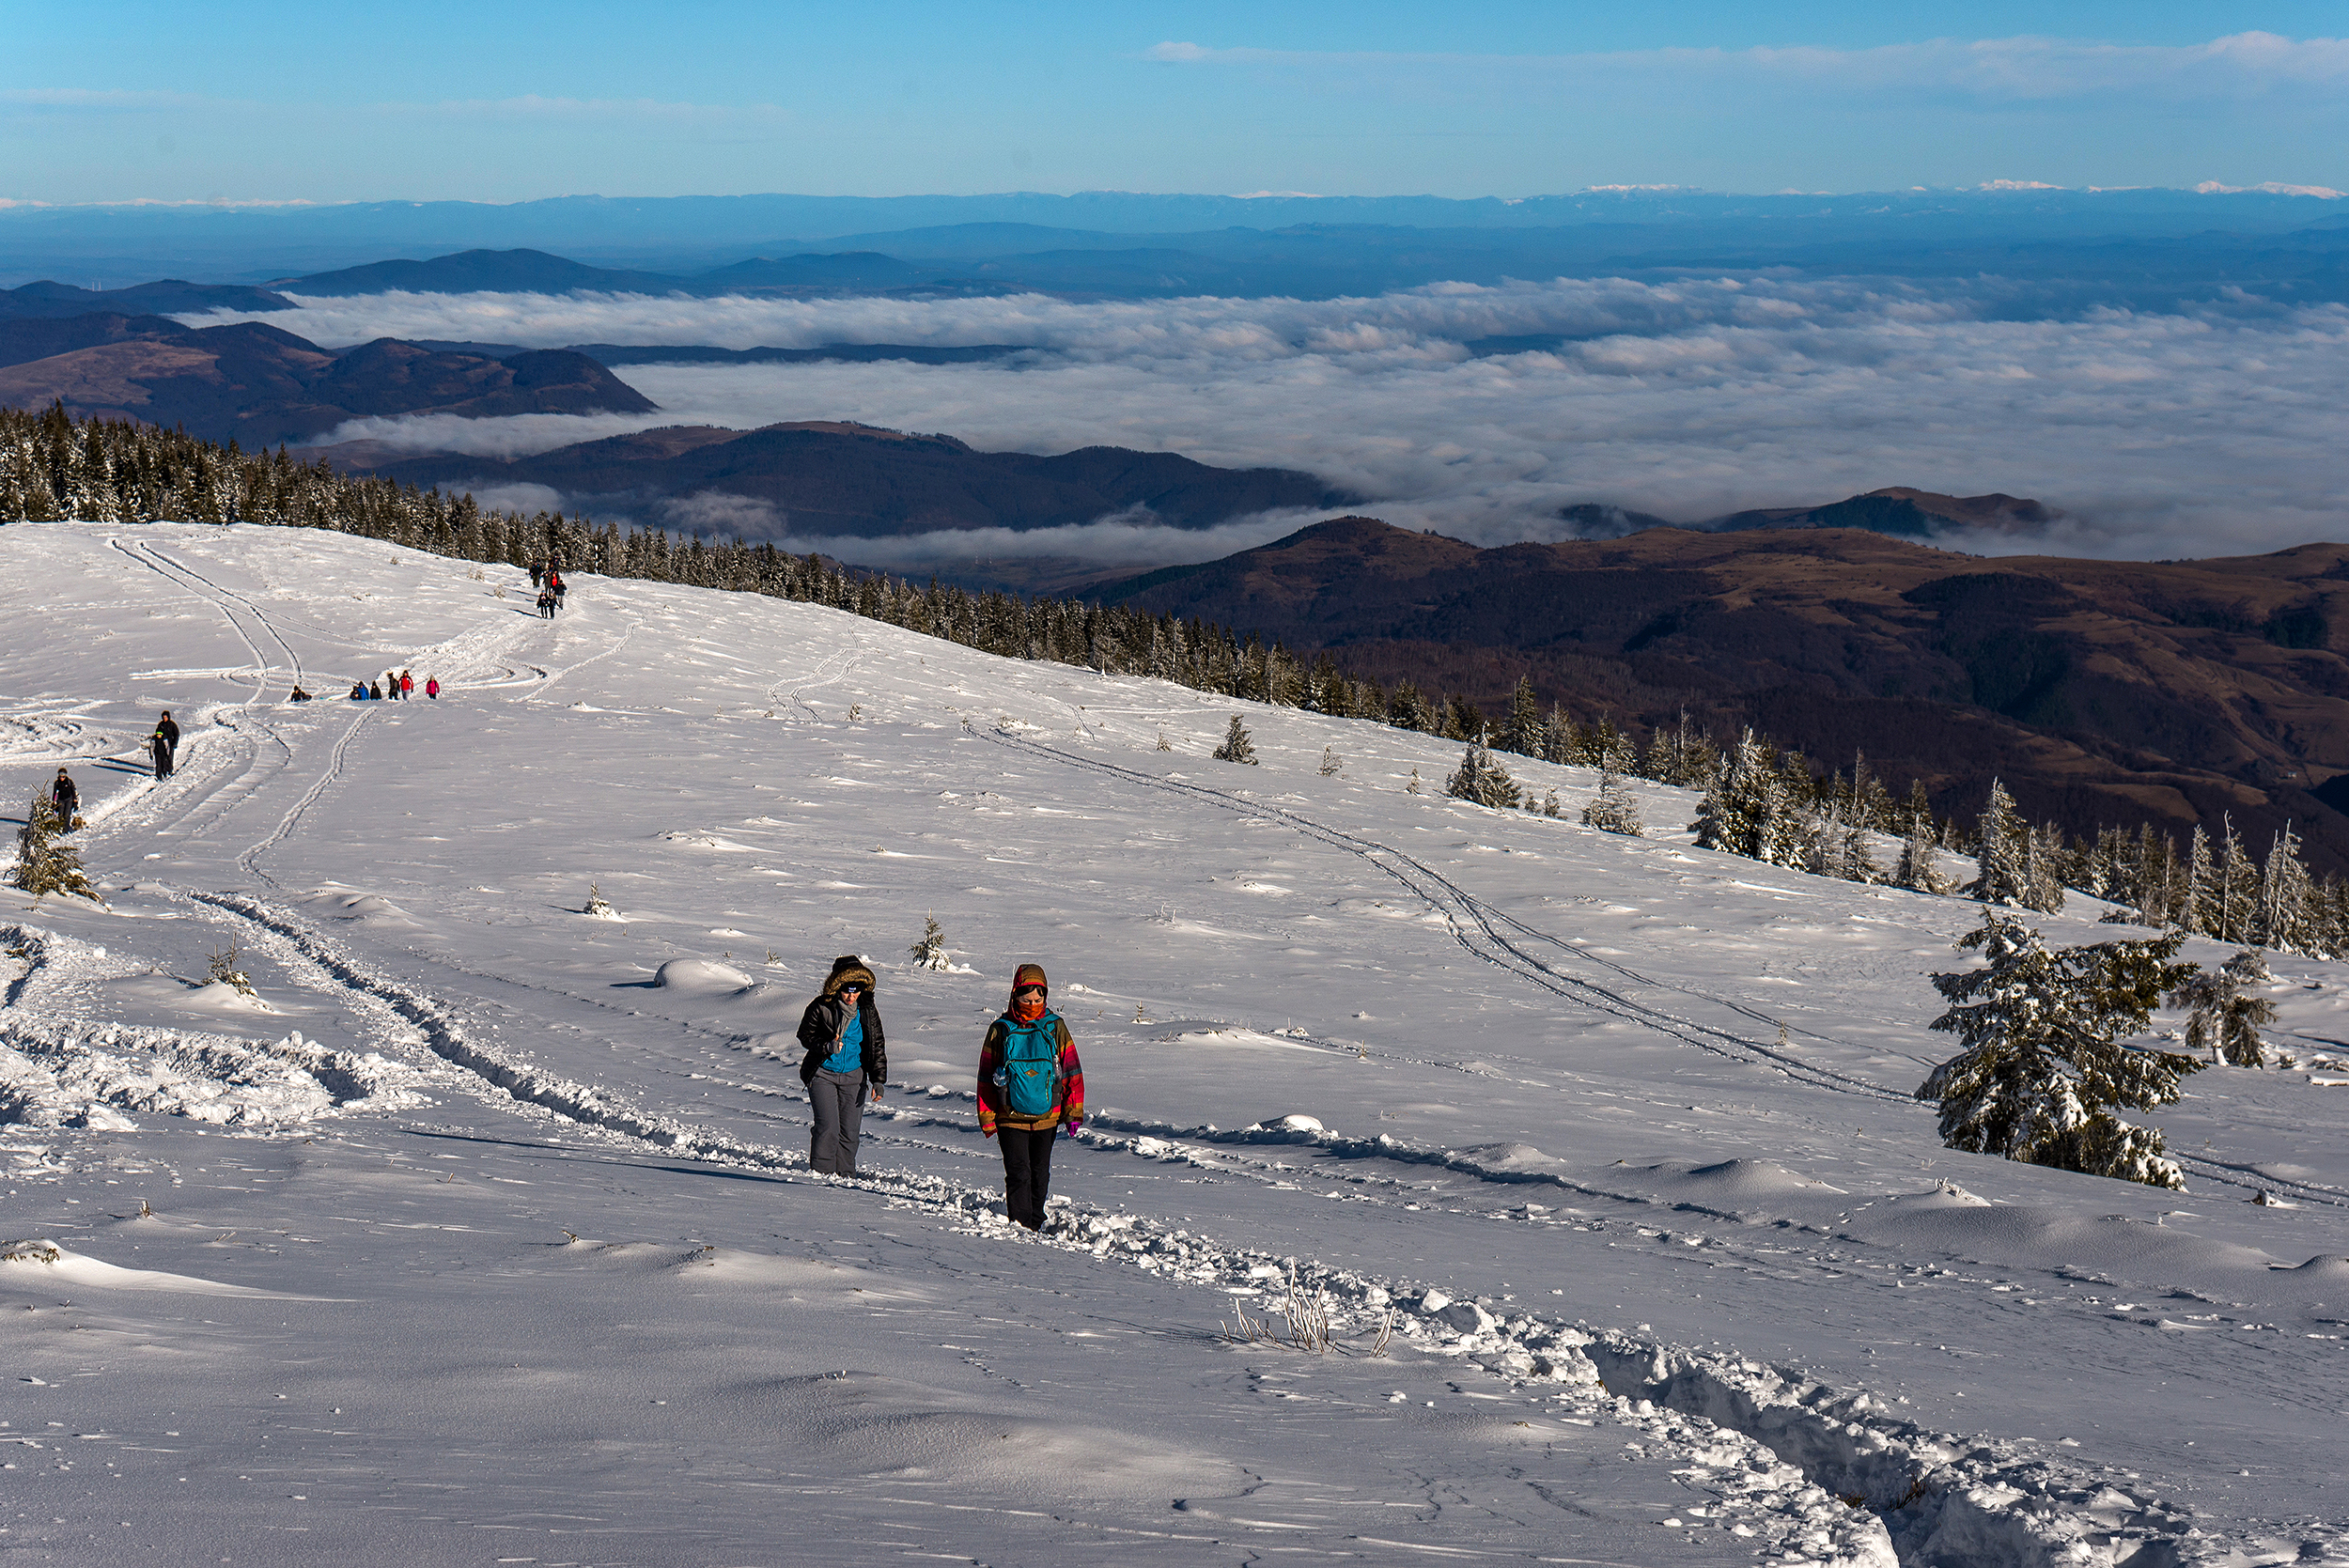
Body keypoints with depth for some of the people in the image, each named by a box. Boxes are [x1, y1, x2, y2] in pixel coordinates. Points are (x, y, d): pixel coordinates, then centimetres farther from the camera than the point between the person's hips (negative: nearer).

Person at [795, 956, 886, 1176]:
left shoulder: (868, 1012, 2)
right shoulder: (820, 1008, -9)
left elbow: (877, 1047, 8)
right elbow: (805, 1036, -1)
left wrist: (878, 1079, 0)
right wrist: (827, 1046, -20)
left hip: (853, 1076, 3)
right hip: (823, 1075, -3)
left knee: (849, 1130, 2)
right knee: (828, 1127, -13)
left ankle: (845, 1173, 13)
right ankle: (821, 1172, -2)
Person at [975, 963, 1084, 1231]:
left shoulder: (1055, 1028, 2)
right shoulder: (1001, 1030, -1)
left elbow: (1072, 1072, 6)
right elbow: (986, 1077, 5)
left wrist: (1073, 1113, 2)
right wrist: (986, 1118, 2)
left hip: (1046, 1117, 2)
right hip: (1010, 1118, -2)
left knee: (1040, 1175, 12)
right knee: (1018, 1174, -10)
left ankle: (1036, 1223, 27)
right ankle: (1019, 1226, -7)